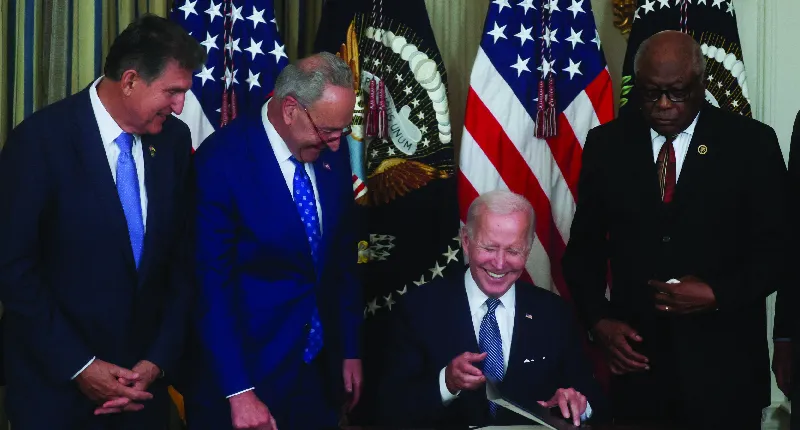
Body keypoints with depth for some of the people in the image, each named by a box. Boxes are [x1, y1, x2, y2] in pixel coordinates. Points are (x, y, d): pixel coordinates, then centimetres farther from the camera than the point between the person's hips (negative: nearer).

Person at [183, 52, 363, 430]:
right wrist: (238, 392, -21)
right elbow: (213, 285, -19)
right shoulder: (220, 162, -19)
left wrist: (350, 349, 11)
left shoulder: (332, 154, -1)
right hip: (249, 367, -5)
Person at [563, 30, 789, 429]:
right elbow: (585, 246, 7)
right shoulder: (607, 143, 3)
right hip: (636, 356, 2)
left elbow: (775, 248, -2)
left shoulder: (751, 143, -3)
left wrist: (718, 295, -17)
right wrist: (599, 319, -6)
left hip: (723, 362, -1)